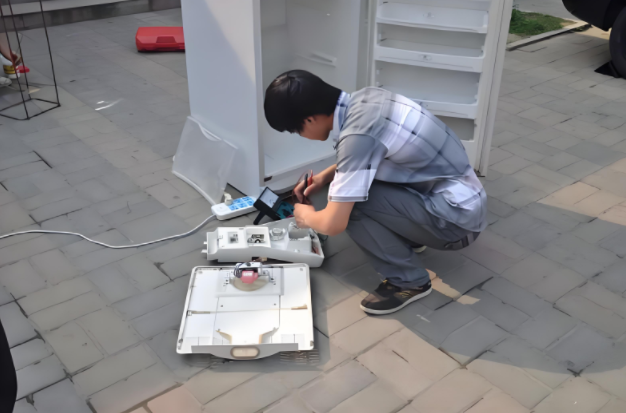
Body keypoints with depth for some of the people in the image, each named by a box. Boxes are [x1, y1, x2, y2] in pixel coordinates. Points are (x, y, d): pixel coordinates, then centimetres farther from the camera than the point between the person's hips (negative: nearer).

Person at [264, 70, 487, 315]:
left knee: (349, 201, -18)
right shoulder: (364, 98, -1)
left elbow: (333, 224, -25)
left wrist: (307, 217, -3)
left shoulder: (357, 135, -27)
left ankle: (409, 281, -3)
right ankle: (409, 237, 20)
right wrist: (326, 176, 12)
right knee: (354, 176, 8)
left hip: (456, 218, -8)